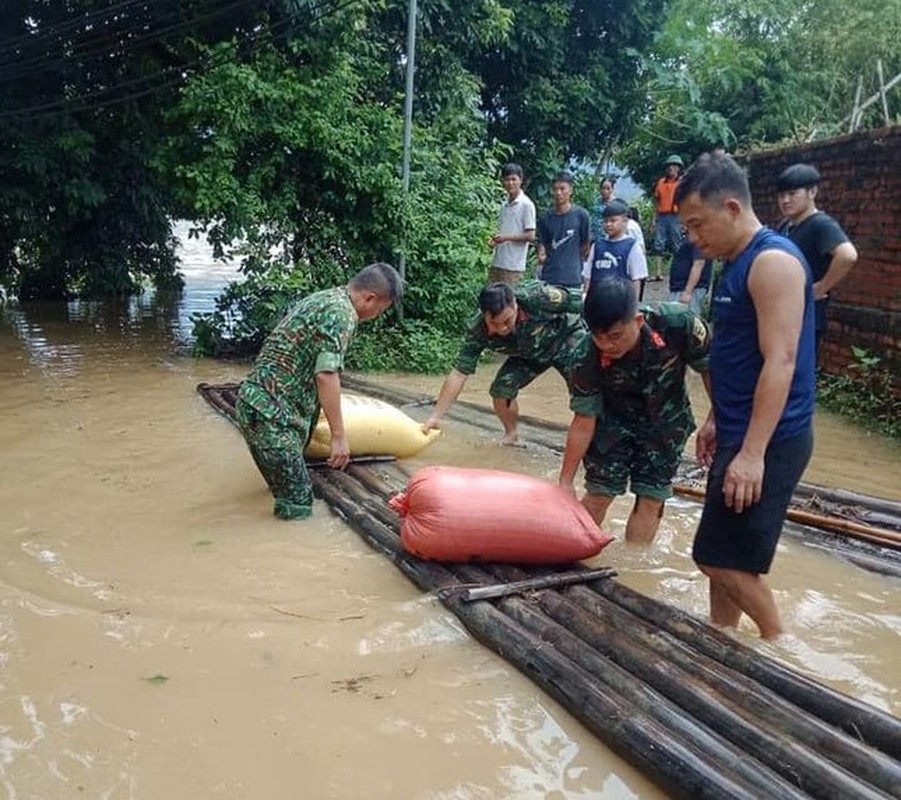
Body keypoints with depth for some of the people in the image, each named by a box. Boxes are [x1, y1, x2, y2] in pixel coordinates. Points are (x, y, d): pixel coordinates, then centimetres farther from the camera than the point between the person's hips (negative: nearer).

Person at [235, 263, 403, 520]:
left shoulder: (322, 298, 18)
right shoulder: (341, 313, -13)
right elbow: (326, 375, -22)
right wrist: (339, 436, -18)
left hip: (257, 402, 10)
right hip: (271, 411, -10)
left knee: (288, 491, 24)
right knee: (297, 505, -3)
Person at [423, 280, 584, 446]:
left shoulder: (536, 296, -40)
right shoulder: (479, 331, -30)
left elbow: (582, 304, -26)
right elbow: (459, 373, -26)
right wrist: (437, 416, -30)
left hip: (566, 336, -2)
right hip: (528, 354, 3)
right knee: (501, 390, -13)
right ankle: (511, 435, 16)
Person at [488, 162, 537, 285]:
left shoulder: (526, 204, -5)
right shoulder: (504, 205, 16)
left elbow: (530, 236, -10)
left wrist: (507, 237, -19)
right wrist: (495, 239, 0)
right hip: (497, 262, 7)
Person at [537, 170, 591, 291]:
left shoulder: (580, 215, -4)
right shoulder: (546, 218, 6)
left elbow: (586, 244, 5)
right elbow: (542, 244, 10)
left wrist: (572, 262, 8)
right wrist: (541, 256, -10)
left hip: (572, 278, -2)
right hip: (548, 277, 3)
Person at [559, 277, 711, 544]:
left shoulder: (678, 323, -35)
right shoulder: (588, 361, -31)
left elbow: (710, 368, -15)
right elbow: (584, 422, -20)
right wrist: (565, 481, -16)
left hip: (666, 423, 1)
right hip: (613, 422, -1)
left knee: (651, 498, 2)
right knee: (599, 494, -1)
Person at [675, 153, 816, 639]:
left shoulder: (773, 262, -18)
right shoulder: (737, 264, 12)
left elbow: (780, 362, -24)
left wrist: (753, 453, -26)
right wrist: (717, 420, 20)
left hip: (767, 443, -10)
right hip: (739, 434, 10)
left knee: (722, 557, -2)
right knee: (722, 553, 16)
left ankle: (776, 643, 18)